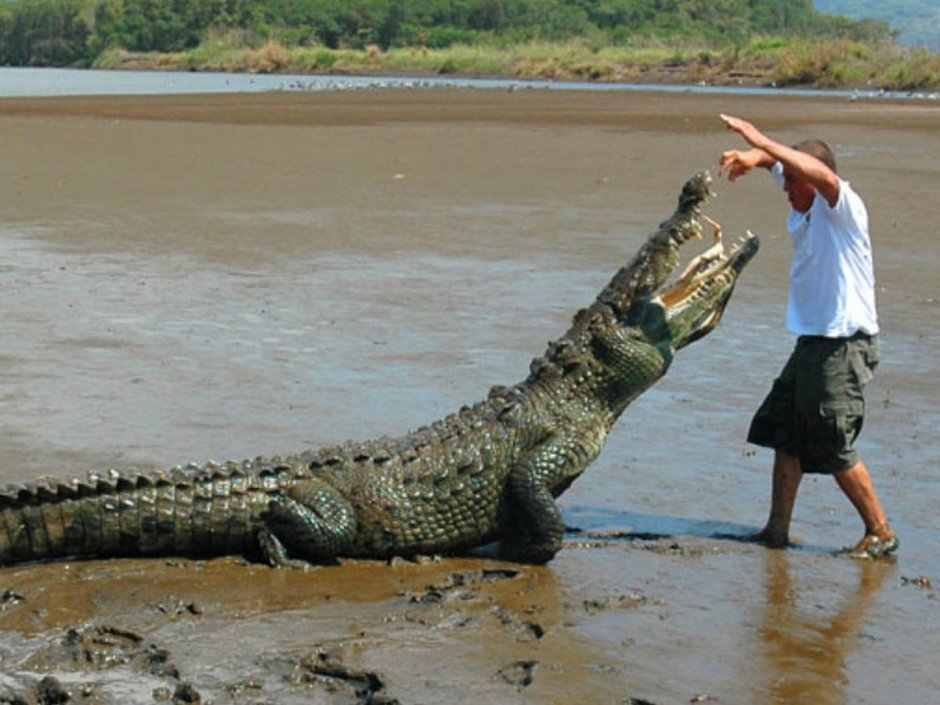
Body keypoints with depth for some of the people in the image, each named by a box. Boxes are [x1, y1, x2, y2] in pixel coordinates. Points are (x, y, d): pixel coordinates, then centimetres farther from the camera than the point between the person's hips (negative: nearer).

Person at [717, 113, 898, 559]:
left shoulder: (843, 210, -16)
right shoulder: (804, 211, 8)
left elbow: (825, 176, -38)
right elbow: (782, 161, 20)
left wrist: (762, 143, -37)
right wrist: (755, 157, -4)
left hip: (844, 346, -10)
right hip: (811, 342, 10)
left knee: (834, 448, -5)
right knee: (785, 436, 12)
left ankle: (881, 533, 9)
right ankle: (777, 530, 20)